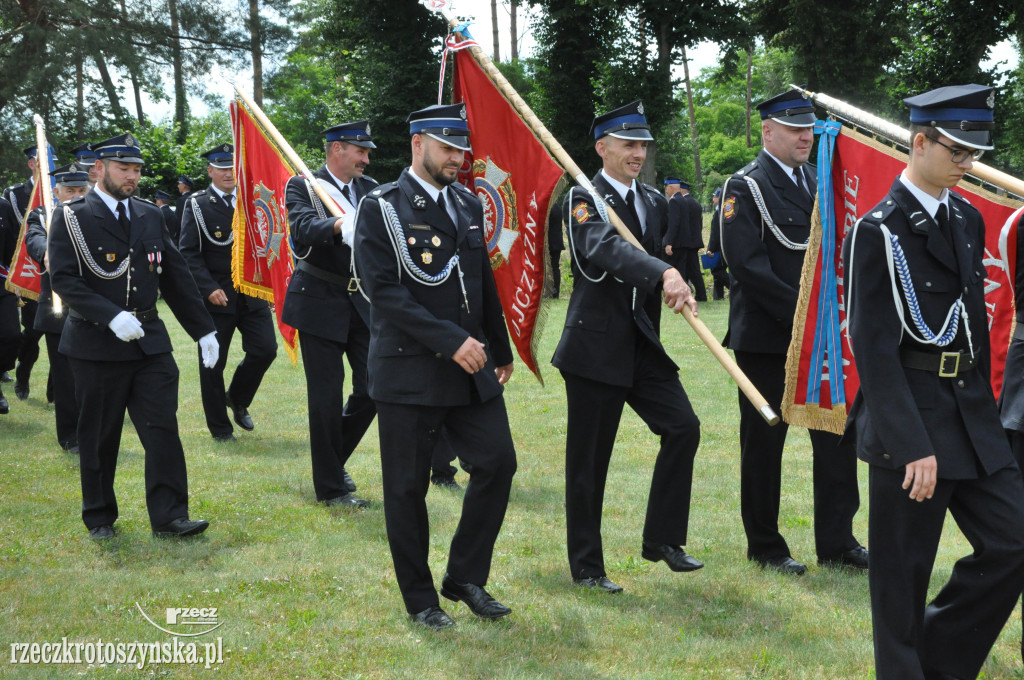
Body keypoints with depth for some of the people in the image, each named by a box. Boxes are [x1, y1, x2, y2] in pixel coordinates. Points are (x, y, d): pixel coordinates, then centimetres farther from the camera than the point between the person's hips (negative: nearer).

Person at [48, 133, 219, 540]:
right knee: (99, 438, 6)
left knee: (163, 430, -3)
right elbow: (64, 280, -13)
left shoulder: (150, 216, 11)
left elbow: (176, 277, 14)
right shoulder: (72, 218, -4)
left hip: (150, 343, 4)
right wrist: (112, 317, -24)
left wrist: (203, 329, 11)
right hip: (96, 346, -4)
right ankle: (99, 518, 21)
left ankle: (169, 517, 2)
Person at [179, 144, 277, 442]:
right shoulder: (197, 205, -3)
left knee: (265, 349, -4)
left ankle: (237, 400, 22)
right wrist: (209, 289, -17)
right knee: (213, 362, 2)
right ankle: (219, 427, 15)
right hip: (216, 295, -4)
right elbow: (188, 253, -8)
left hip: (251, 292, 4)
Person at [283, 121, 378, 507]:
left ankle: (334, 459, 29)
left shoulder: (369, 189, 10)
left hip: (364, 302, 6)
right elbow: (303, 226, -25)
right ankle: (330, 487, 11)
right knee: (326, 396, 0)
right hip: (321, 302, -5)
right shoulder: (303, 185, -6)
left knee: (373, 388, 6)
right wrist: (339, 226, -44)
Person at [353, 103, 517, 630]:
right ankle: (420, 599, 18)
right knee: (407, 487, 3)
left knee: (497, 462, 1)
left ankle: (466, 577, 18)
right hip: (408, 370, -6)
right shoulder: (381, 208, -7)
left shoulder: (468, 205, 12)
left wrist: (500, 351, 24)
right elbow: (385, 291, -17)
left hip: (470, 368, 6)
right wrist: (451, 341, -21)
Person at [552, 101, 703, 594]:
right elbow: (606, 248, -32)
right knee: (588, 461, 2)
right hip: (596, 345, -6)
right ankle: (586, 567, 14)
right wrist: (664, 274, -48)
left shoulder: (654, 201, 13)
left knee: (683, 427, -5)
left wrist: (679, 288, -2)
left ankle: (661, 538, 9)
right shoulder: (584, 200, -12)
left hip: (642, 344, 7)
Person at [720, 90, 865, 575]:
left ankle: (837, 542, 15)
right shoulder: (745, 188, -7)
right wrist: (802, 312, -19)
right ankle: (764, 547, 16)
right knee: (763, 442, 4)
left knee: (838, 435, 5)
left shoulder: (819, 184, 15)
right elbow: (749, 267, -16)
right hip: (766, 339, -6)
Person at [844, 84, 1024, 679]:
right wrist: (913, 445, -20)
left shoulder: (968, 220, 12)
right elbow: (874, 347, -16)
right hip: (910, 413, -7)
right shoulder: (880, 230, -12)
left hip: (971, 411, 7)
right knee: (903, 568, 3)